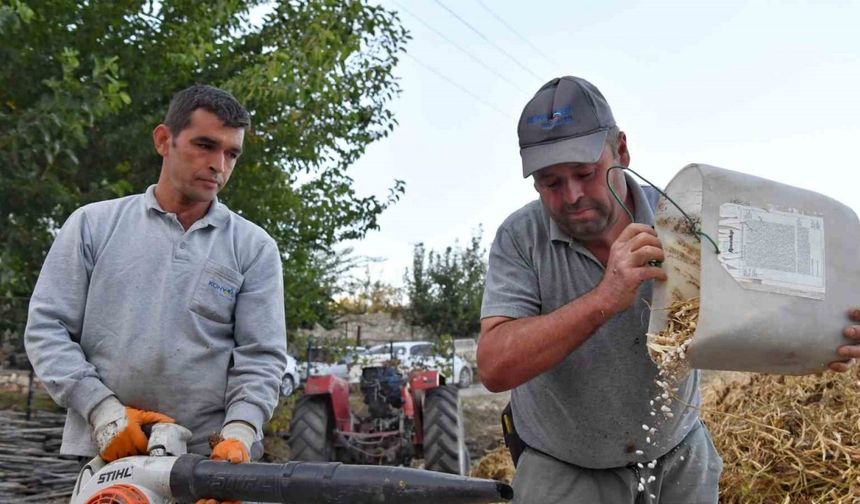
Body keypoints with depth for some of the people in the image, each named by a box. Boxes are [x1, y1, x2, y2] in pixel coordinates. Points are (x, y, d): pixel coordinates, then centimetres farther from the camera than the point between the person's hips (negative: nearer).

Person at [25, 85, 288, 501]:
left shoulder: (254, 247, 4)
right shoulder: (94, 225, 6)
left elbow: (261, 357, -1)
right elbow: (47, 328, 3)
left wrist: (238, 434, -17)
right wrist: (102, 409, -10)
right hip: (103, 453, 1)